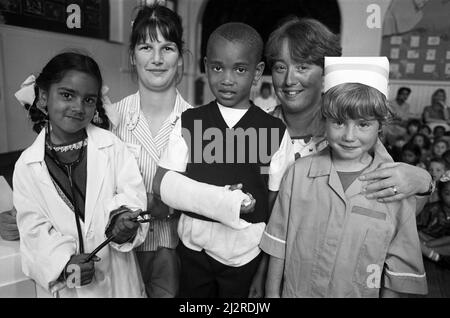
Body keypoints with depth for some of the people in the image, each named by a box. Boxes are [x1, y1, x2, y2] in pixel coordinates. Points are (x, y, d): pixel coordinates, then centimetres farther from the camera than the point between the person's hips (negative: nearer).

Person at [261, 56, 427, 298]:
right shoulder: (299, 172, -11)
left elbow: (398, 266, -6)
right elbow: (279, 242, -5)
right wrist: (272, 292, -1)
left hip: (360, 293, 0)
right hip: (295, 290, 1)